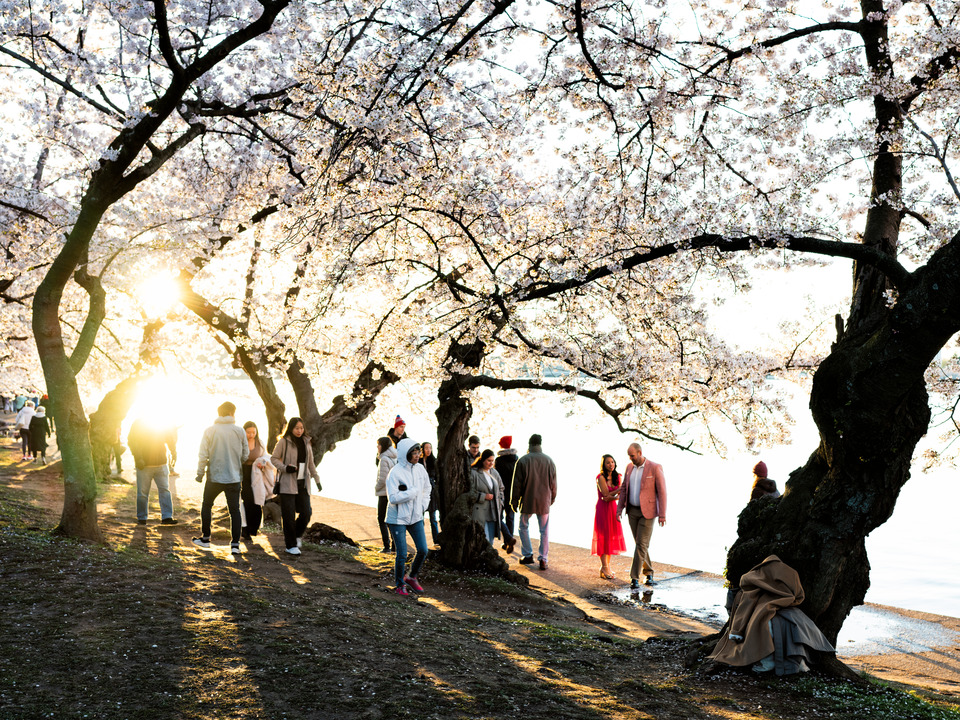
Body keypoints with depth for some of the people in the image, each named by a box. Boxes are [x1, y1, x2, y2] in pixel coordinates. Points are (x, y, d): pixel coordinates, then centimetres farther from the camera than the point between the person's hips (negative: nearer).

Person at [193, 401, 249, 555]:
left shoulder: (209, 431, -5)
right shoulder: (239, 431, -4)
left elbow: (203, 455, -6)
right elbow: (245, 455, 3)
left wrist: (200, 473, 4)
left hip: (214, 476, 0)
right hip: (234, 477, 0)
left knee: (206, 505, 19)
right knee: (234, 509, 4)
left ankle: (205, 538, 26)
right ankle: (235, 544, -1)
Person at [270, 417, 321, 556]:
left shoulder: (306, 442, 13)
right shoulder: (284, 442, -3)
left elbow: (311, 463, 20)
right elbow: (274, 458, 0)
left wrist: (317, 479, 18)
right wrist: (285, 468, -16)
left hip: (302, 483, 5)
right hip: (288, 483, -4)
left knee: (306, 513, -2)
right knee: (289, 515, -5)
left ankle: (297, 535, 25)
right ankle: (291, 545, 4)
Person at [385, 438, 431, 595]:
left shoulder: (420, 469, 1)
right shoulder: (395, 473, -18)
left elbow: (426, 488, 19)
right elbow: (393, 497, -23)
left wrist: (423, 505, 7)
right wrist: (413, 491, -21)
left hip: (416, 517, 6)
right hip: (398, 519, -6)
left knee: (423, 550, 5)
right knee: (402, 554, -3)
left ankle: (412, 577, 28)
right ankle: (400, 585, 17)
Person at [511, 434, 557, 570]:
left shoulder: (522, 461, -8)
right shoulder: (549, 461, 0)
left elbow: (517, 484, -6)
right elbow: (553, 483, 8)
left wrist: (514, 501, 3)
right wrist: (552, 499, 21)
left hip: (527, 501, -2)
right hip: (544, 502, 2)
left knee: (524, 527, 17)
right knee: (544, 530, 7)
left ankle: (527, 555, 17)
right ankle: (543, 560, 4)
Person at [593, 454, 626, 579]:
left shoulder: (617, 477, 7)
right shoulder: (601, 477, -11)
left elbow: (618, 495, 1)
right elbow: (606, 494, -14)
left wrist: (612, 497, -19)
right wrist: (620, 489, -16)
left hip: (613, 509, 6)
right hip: (603, 509, -6)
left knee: (611, 538, 6)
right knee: (604, 537, -4)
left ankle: (606, 567, 13)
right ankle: (605, 568, 1)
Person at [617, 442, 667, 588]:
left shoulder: (655, 468, -13)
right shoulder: (629, 468, 5)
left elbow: (662, 491, -13)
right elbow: (624, 489, 10)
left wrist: (662, 514, -15)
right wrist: (619, 509, 2)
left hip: (647, 512, -5)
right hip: (632, 511, 6)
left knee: (641, 544, -9)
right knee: (641, 544, 12)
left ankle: (634, 577, -5)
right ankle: (648, 572, 28)